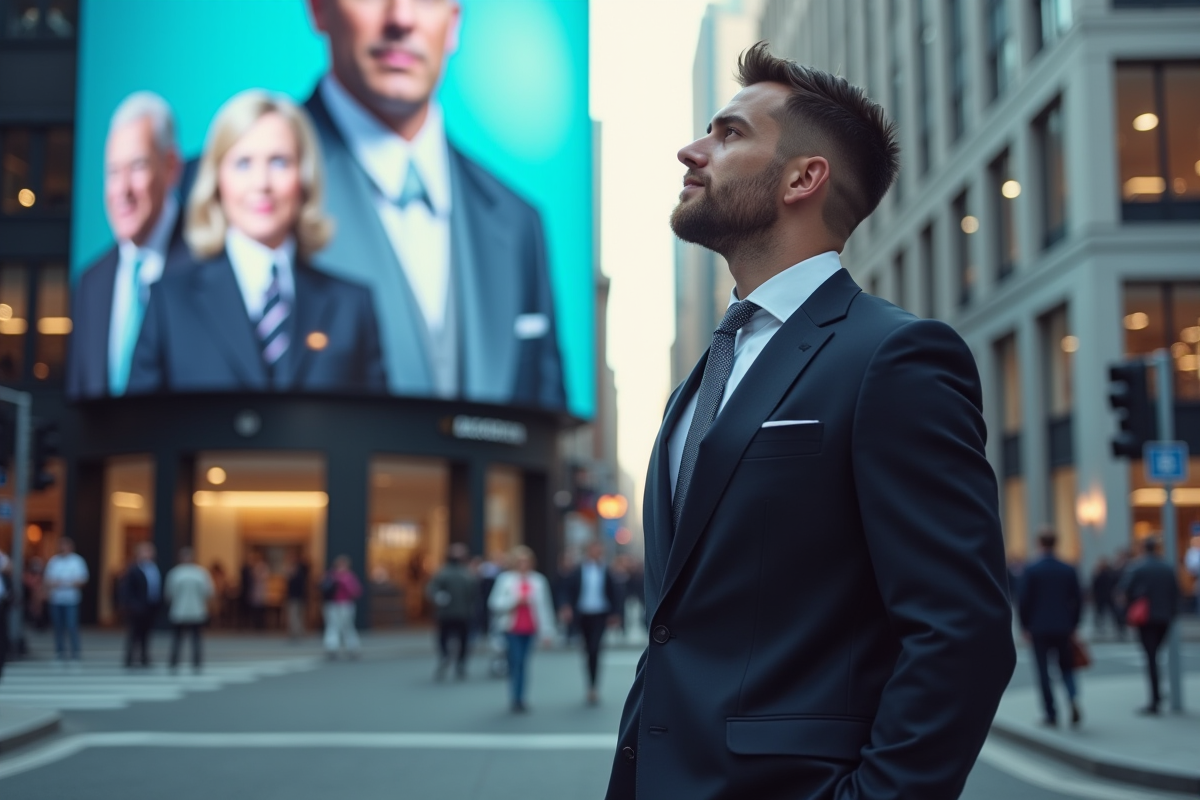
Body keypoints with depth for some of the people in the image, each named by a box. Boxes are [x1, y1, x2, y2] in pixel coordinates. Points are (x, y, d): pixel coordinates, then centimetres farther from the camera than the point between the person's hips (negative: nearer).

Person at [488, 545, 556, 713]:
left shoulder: (538, 580, 4)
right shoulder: (505, 579, -2)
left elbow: (544, 607, 3)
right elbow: (495, 603, -6)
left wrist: (547, 631, 1)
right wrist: (515, 601, -18)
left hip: (530, 629, 2)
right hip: (512, 629, -2)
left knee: (523, 663, 3)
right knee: (516, 661, -8)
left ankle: (520, 698, 9)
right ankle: (515, 699, -2)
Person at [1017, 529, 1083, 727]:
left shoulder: (1031, 570, -7)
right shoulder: (1069, 570, 1)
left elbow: (1023, 600, -7)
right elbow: (1077, 599, 2)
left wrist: (1025, 626, 3)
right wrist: (1073, 625, 11)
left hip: (1039, 628, -2)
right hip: (1063, 628, 2)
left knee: (1043, 672, 4)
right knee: (1066, 667, 15)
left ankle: (1051, 714, 4)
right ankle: (1073, 698, -11)